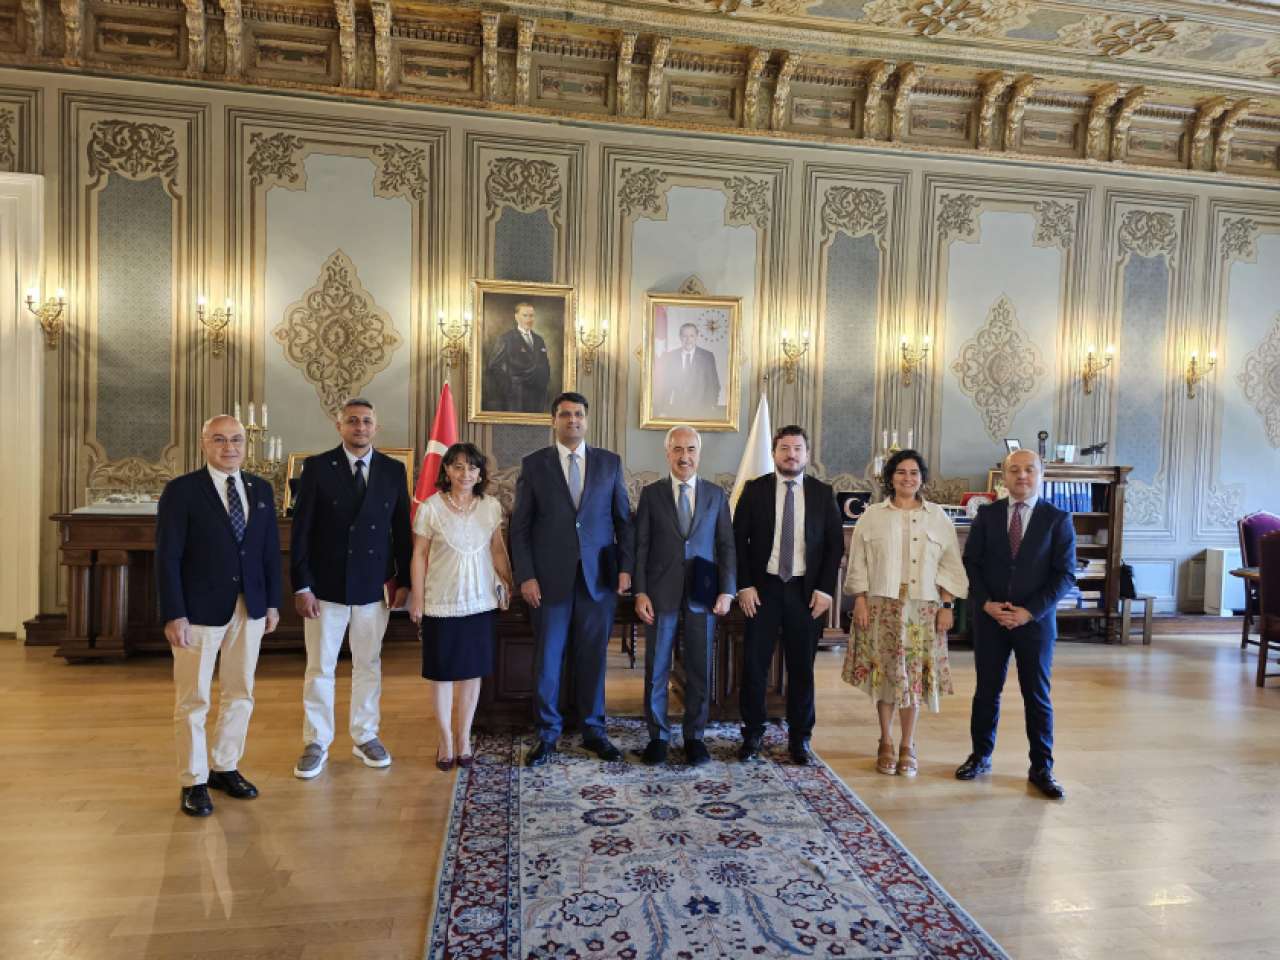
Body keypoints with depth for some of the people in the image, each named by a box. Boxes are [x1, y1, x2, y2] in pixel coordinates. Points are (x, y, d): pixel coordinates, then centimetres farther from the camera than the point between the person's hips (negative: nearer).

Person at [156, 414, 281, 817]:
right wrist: (173, 614, -14)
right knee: (193, 699, 5)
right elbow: (167, 557, -10)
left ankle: (225, 768, 30)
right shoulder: (182, 490, -7)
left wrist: (272, 602, 7)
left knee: (240, 694, 14)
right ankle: (194, 782, 20)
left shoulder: (261, 489, 6)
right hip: (199, 610, -5)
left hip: (249, 609, 5)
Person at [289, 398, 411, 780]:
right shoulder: (316, 467, -4)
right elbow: (301, 531, -4)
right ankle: (316, 744, 21)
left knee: (369, 664, 13)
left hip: (374, 586, 2)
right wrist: (301, 586, -8)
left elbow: (401, 529, 5)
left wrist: (403, 580, 2)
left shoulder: (393, 470, 3)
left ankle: (365, 736, 27)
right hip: (326, 585, -2)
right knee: (320, 667, 6)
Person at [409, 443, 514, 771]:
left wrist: (508, 584, 8)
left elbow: (498, 551, 8)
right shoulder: (430, 508, -8)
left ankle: (463, 737, 25)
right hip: (441, 603, -2)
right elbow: (420, 556, -4)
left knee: (473, 670, 10)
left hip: (481, 602, 3)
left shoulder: (491, 507, -1)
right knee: (442, 673, 8)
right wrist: (417, 599, -4)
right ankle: (445, 740, 23)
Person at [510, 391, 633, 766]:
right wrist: (526, 576, -6)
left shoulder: (610, 462, 7)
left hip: (598, 577, 1)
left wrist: (625, 566, -1)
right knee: (547, 658, 6)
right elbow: (520, 526, 1)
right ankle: (547, 733, 22)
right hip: (550, 578, -1)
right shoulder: (533, 464, 3)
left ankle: (594, 730, 25)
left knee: (593, 657, 9)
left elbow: (623, 519, 8)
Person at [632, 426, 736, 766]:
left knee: (699, 669, 8)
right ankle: (657, 736, 22)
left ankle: (695, 736, 23)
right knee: (656, 668, 7)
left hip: (702, 595, 1)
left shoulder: (716, 495, 6)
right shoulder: (651, 493, 3)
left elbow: (727, 546, 5)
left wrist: (727, 591, -3)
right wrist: (640, 592, -6)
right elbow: (641, 546, 0)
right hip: (661, 594, -1)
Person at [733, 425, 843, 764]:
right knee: (754, 663, 3)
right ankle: (752, 733, 18)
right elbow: (738, 540, 0)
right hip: (762, 588, -1)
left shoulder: (823, 493, 5)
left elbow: (835, 544, 4)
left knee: (802, 666, 7)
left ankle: (800, 737, 21)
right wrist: (744, 586, -7)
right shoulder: (755, 489, 2)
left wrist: (825, 589, -4)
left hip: (806, 591, 1)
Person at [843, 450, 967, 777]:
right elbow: (859, 562, 2)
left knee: (914, 674, 3)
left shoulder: (937, 517, 6)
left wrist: (947, 605, 0)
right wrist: (860, 600, -5)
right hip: (882, 605, 0)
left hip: (922, 608, 1)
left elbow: (949, 565, 6)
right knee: (884, 672, 3)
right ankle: (886, 743, 18)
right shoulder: (872, 515, 3)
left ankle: (908, 746, 18)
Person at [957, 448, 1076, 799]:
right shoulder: (987, 514, 3)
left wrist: (1030, 611, -13)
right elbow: (971, 562, 3)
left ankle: (1042, 768, 20)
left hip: (1035, 620, -1)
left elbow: (1065, 574, -5)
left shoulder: (1058, 519, -2)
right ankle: (981, 756, 25)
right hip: (989, 618, 2)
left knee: (1037, 696, 7)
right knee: (986, 691, 10)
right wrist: (986, 604, -10)